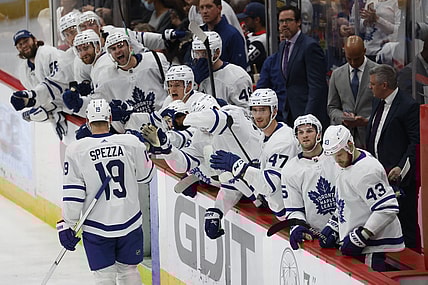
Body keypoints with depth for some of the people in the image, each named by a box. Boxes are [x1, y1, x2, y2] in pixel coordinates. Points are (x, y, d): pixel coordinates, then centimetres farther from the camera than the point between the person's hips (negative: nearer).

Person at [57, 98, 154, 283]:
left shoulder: (76, 150, -10)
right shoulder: (131, 143, -8)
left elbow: (72, 194, -9)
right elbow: (145, 176, 8)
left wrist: (67, 224, 0)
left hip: (96, 229, -2)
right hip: (130, 224, 2)